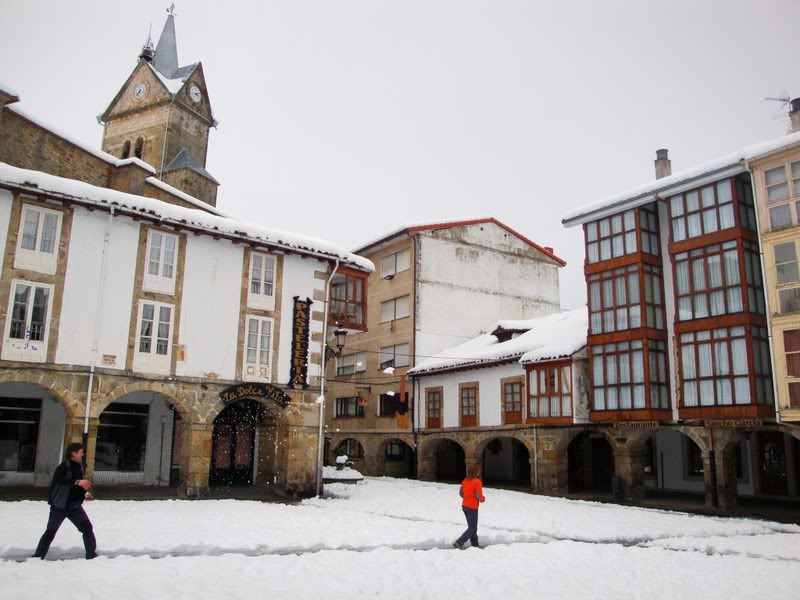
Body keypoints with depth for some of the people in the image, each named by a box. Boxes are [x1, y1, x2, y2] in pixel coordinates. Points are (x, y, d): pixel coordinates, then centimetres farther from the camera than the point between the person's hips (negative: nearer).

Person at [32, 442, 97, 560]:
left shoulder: (79, 467, 6)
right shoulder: (63, 467, -17)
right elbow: (60, 480, -39)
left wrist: (85, 493, 5)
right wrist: (78, 481, -50)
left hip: (74, 505, 6)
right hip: (59, 505, -6)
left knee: (87, 528, 2)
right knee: (51, 531, 5)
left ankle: (91, 554, 11)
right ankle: (38, 556, 21)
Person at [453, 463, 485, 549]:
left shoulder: (465, 481, 4)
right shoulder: (477, 482, -17)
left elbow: (460, 493, 10)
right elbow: (478, 495, -23)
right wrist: (482, 499, -3)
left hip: (464, 506, 8)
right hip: (472, 507, -8)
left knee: (472, 526, 19)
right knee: (472, 528, 3)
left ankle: (474, 545, 25)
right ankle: (459, 543, -7)